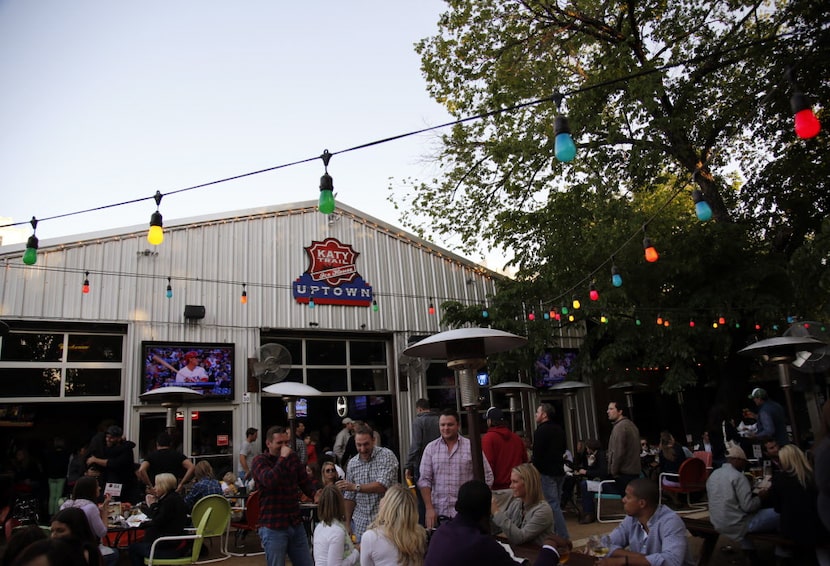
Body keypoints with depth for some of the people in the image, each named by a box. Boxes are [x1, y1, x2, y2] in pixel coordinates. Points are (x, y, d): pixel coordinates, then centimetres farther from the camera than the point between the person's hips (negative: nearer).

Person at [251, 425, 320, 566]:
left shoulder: (293, 457, 8)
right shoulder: (260, 461, -9)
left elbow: (305, 481, 9)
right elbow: (270, 481, -27)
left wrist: (313, 494, -10)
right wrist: (283, 458, -23)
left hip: (296, 524, 5)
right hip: (273, 528, -5)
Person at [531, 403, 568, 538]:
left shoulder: (541, 431, -15)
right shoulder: (559, 430, 13)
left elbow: (537, 454, -17)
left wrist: (535, 471, -6)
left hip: (546, 473, -9)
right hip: (559, 471, 9)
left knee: (553, 505, -6)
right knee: (556, 503, 16)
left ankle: (563, 536, -6)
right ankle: (559, 533, 22)